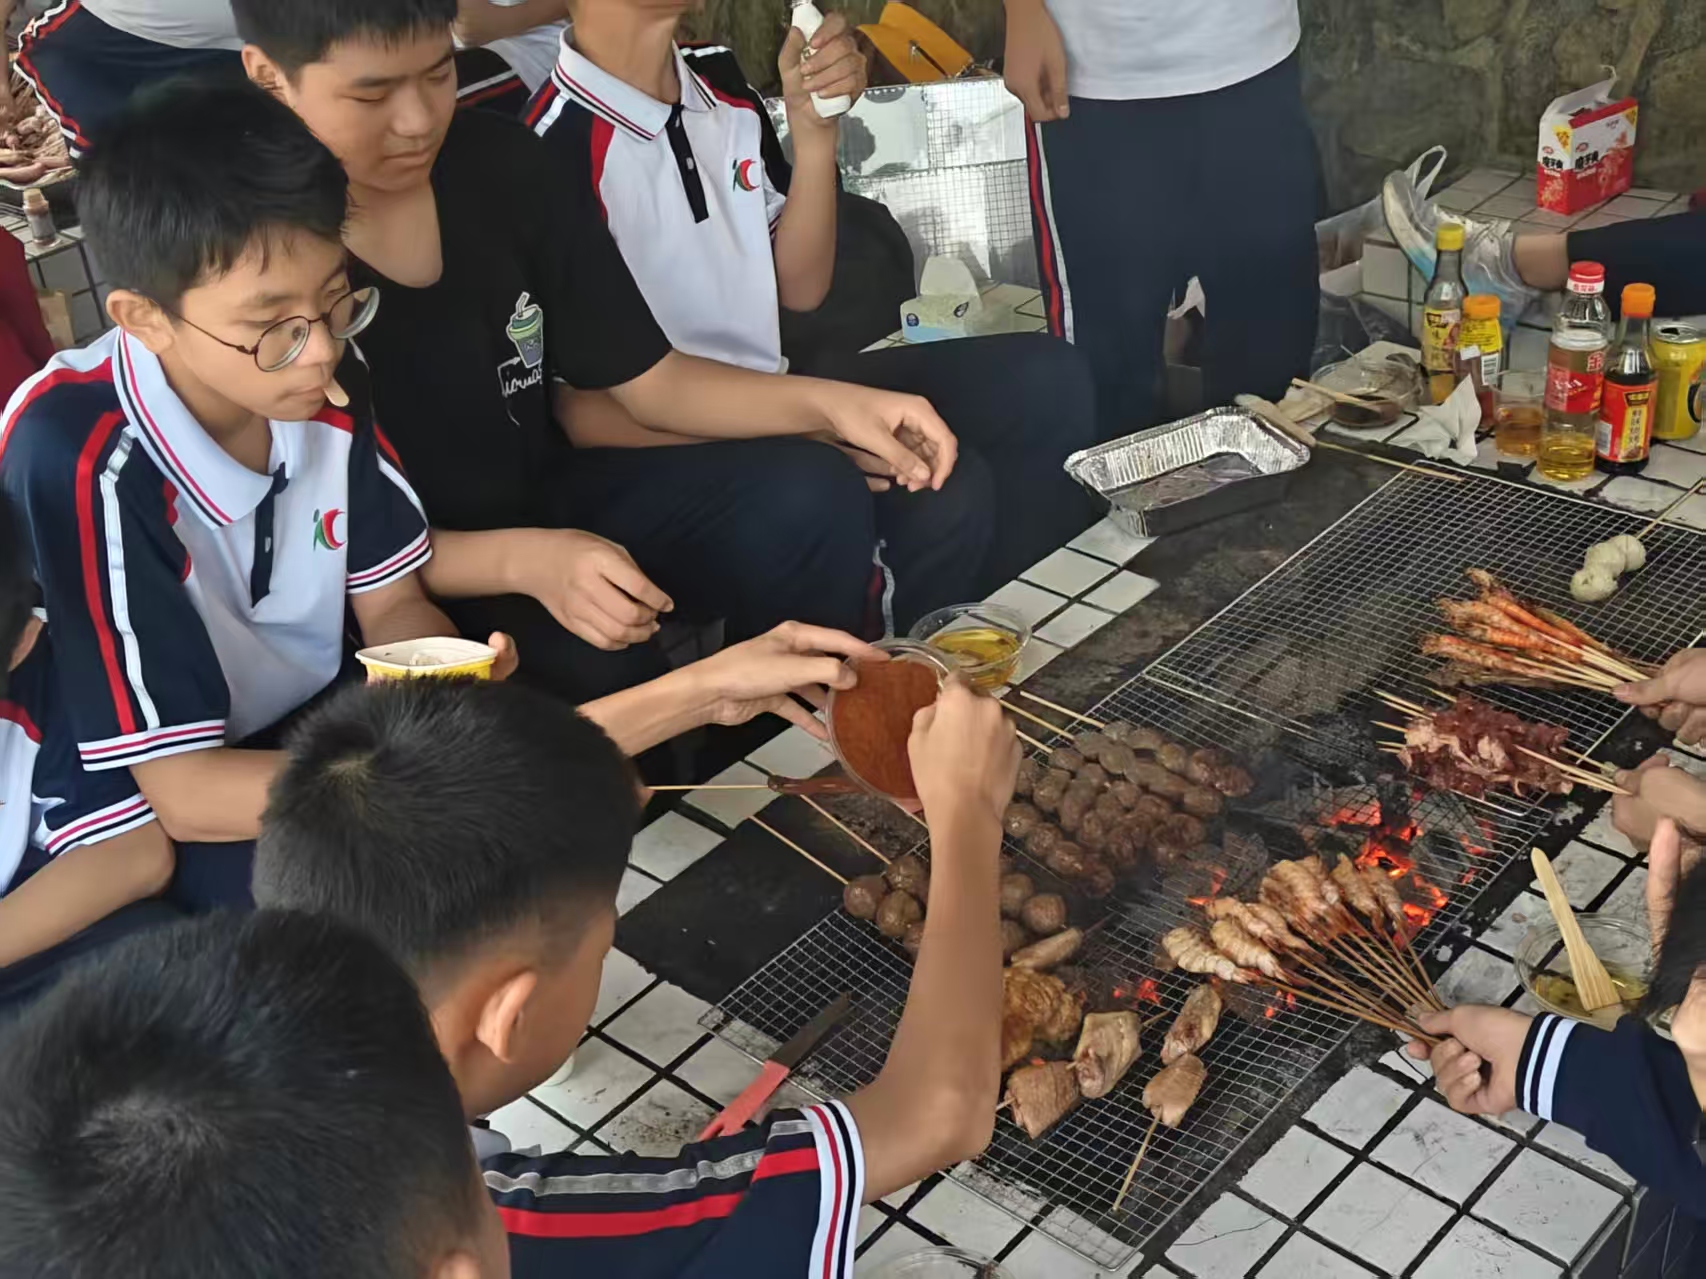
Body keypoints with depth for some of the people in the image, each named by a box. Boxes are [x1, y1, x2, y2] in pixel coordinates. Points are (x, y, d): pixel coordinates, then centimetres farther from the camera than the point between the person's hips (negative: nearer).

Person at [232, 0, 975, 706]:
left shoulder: (502, 166, -5)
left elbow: (651, 380, 1)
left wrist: (826, 402, -15)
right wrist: (523, 561, -33)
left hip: (554, 502, 5)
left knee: (813, 498, -16)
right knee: (590, 664, -35)